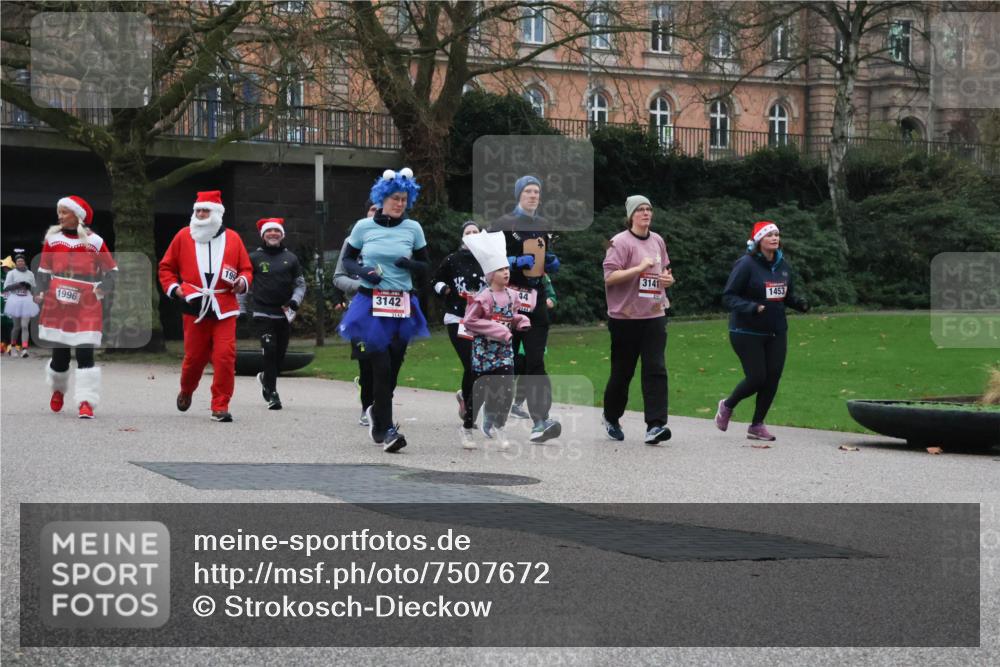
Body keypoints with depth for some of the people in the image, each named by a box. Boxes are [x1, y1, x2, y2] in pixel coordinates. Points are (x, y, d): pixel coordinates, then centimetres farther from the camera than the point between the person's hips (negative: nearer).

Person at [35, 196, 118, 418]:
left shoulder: (94, 241, 0)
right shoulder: (52, 239, 6)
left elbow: (112, 270, 7)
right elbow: (44, 270, 12)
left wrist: (103, 289, -10)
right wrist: (41, 292, -4)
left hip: (86, 307, -2)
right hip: (57, 304, 2)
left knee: (85, 354, -10)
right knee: (60, 353, 9)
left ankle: (86, 402, -10)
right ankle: (58, 389, 37)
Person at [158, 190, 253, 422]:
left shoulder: (232, 238, 6)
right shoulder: (183, 237, 6)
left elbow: (246, 268, 13)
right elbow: (166, 267, 13)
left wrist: (243, 282, -8)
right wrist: (174, 288, -1)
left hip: (224, 308, 0)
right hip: (195, 308, 0)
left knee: (225, 355, -12)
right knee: (194, 356, 8)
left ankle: (220, 407, -4)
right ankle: (186, 391, 39)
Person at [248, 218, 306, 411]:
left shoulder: (290, 258, 9)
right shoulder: (254, 257, 3)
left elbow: (300, 284, 13)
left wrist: (294, 302, -4)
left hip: (284, 314, 3)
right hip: (263, 313, -3)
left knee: (280, 353, 8)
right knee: (270, 350, -16)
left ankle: (266, 378, 36)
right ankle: (272, 393, -11)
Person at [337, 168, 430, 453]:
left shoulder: (413, 228, 4)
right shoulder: (364, 227, 0)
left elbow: (425, 268, 9)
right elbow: (347, 260, 10)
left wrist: (410, 264, -13)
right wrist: (363, 271, -11)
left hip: (403, 306, 3)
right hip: (371, 304, -3)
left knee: (393, 367, 8)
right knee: (382, 366, -12)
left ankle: (377, 412, 34)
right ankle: (386, 428, -7)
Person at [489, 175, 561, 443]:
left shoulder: (544, 226, 17)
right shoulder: (503, 224, -2)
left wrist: (553, 263, 6)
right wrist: (516, 262, -20)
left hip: (536, 299, 4)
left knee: (535, 361, -6)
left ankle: (540, 422, -17)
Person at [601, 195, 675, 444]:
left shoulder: (657, 240, 13)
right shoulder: (620, 242, -7)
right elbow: (609, 277, -16)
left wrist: (668, 279, 5)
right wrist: (640, 268, -22)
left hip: (654, 315, 4)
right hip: (625, 318, -4)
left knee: (655, 369, -9)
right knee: (622, 371, 6)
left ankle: (655, 425, -13)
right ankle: (611, 418, 30)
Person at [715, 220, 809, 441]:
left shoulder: (783, 265, 7)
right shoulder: (745, 264, -13)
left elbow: (788, 294, 18)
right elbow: (728, 297, -14)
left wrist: (800, 303, -4)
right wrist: (753, 308, -29)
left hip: (776, 332, 6)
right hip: (747, 332, -6)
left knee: (773, 378, 2)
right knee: (756, 377, -7)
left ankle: (757, 425, 17)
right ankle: (727, 406, 23)